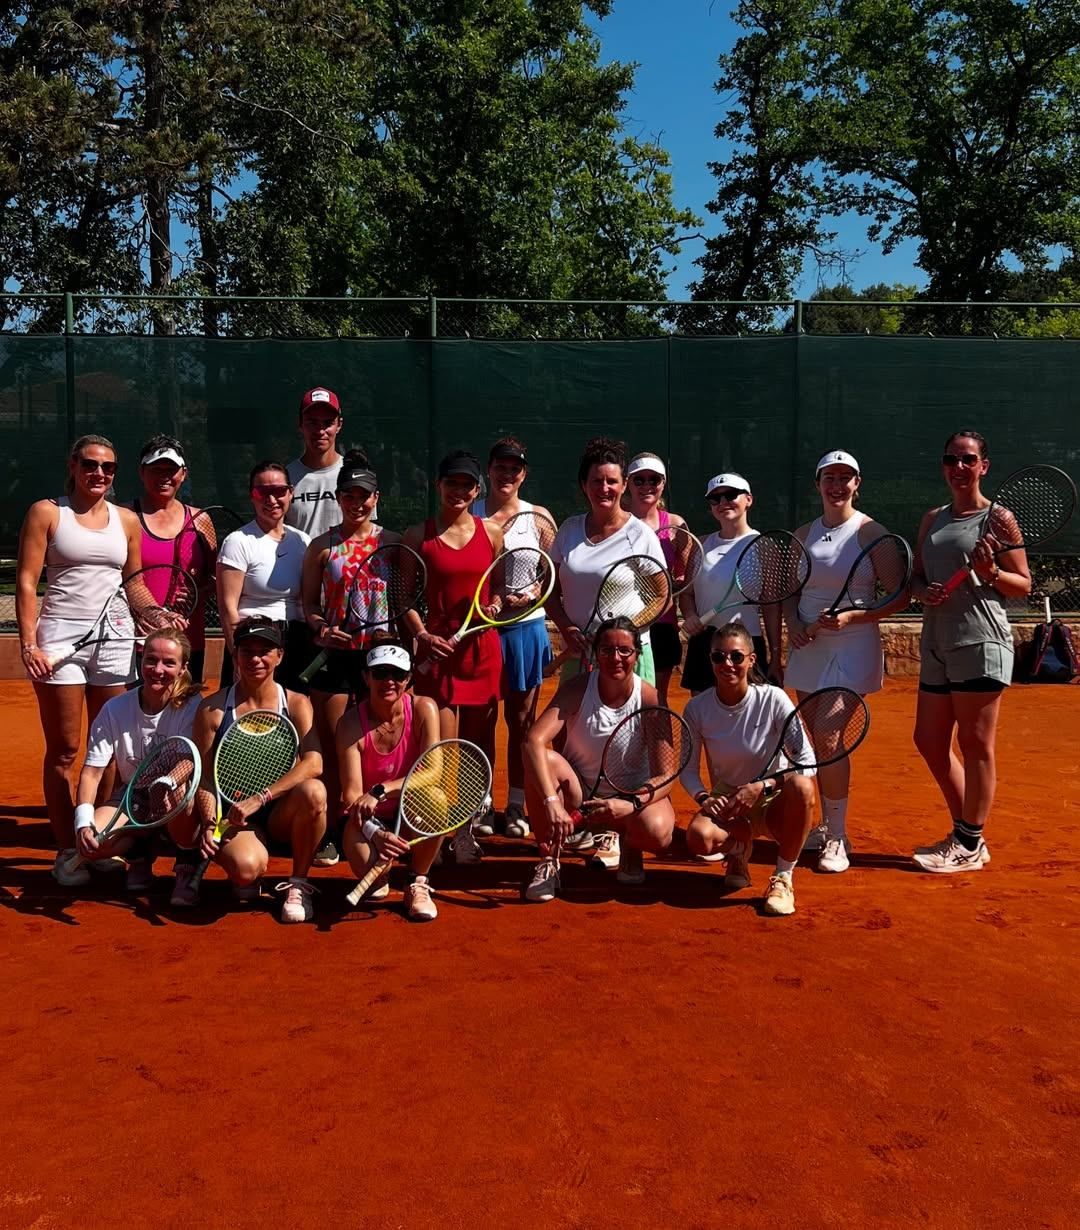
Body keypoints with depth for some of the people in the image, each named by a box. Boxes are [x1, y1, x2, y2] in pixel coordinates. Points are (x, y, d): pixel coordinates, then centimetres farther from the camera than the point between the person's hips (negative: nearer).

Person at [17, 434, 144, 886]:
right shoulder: (46, 512, 2)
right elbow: (26, 582, -3)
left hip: (114, 641, 3)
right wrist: (28, 643, -11)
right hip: (59, 640, -3)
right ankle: (66, 851, 10)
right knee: (64, 750, 2)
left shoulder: (127, 520, 12)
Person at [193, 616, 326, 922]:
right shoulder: (213, 708, 0)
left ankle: (298, 884, -10)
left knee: (313, 791, -34)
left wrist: (259, 799, -26)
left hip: (282, 814, 2)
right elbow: (204, 776, 0)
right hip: (235, 817, -1)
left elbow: (313, 763, -17)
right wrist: (209, 825, -16)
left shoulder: (296, 704, -1)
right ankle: (246, 881, 8)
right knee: (245, 867, -35)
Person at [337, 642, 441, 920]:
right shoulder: (351, 723, -14)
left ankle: (418, 883, -9)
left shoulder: (423, 709, -13)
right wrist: (374, 833, -37)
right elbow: (351, 793, -19)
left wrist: (381, 791, -35)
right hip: (373, 820, 0)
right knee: (360, 857, -32)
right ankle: (378, 881, 10)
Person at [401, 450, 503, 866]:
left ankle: (467, 827, 20)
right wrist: (421, 635, -8)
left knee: (480, 745, 7)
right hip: (437, 646, -2)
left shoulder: (491, 533, 8)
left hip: (483, 647, 3)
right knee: (442, 748, -7)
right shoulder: (418, 535, 3)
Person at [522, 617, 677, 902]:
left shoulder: (649, 699, -15)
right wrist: (551, 801, -45)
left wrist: (631, 804, -36)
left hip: (632, 794, -1)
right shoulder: (578, 689, -16)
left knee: (656, 832, -34)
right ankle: (548, 863, -15)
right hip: (579, 791, 1)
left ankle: (629, 846, 6)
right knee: (543, 761, -31)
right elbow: (534, 741, -31)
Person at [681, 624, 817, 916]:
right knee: (699, 838, -33)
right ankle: (739, 848, 7)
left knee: (802, 786, -37)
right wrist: (703, 798, -22)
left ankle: (783, 878, -15)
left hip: (772, 803, -1)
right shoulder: (697, 708, -9)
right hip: (726, 802, 1)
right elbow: (689, 769, -1)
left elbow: (807, 760, -17)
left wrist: (761, 787, -30)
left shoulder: (773, 699, -16)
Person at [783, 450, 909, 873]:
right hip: (808, 648, 5)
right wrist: (794, 624, -4)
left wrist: (851, 617, -18)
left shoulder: (871, 533, -5)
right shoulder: (802, 535, 9)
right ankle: (826, 826, 23)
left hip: (851, 648, -5)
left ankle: (837, 838, 2)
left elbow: (900, 597, -6)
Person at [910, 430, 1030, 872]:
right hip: (936, 645, 7)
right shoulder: (932, 519, 16)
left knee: (975, 743, -1)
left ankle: (970, 846, 9)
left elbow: (1024, 584, -1)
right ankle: (964, 833, 25)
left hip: (981, 642, -7)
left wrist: (991, 574, -20)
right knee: (929, 741, 10)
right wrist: (923, 592, -3)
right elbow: (915, 577, 19)